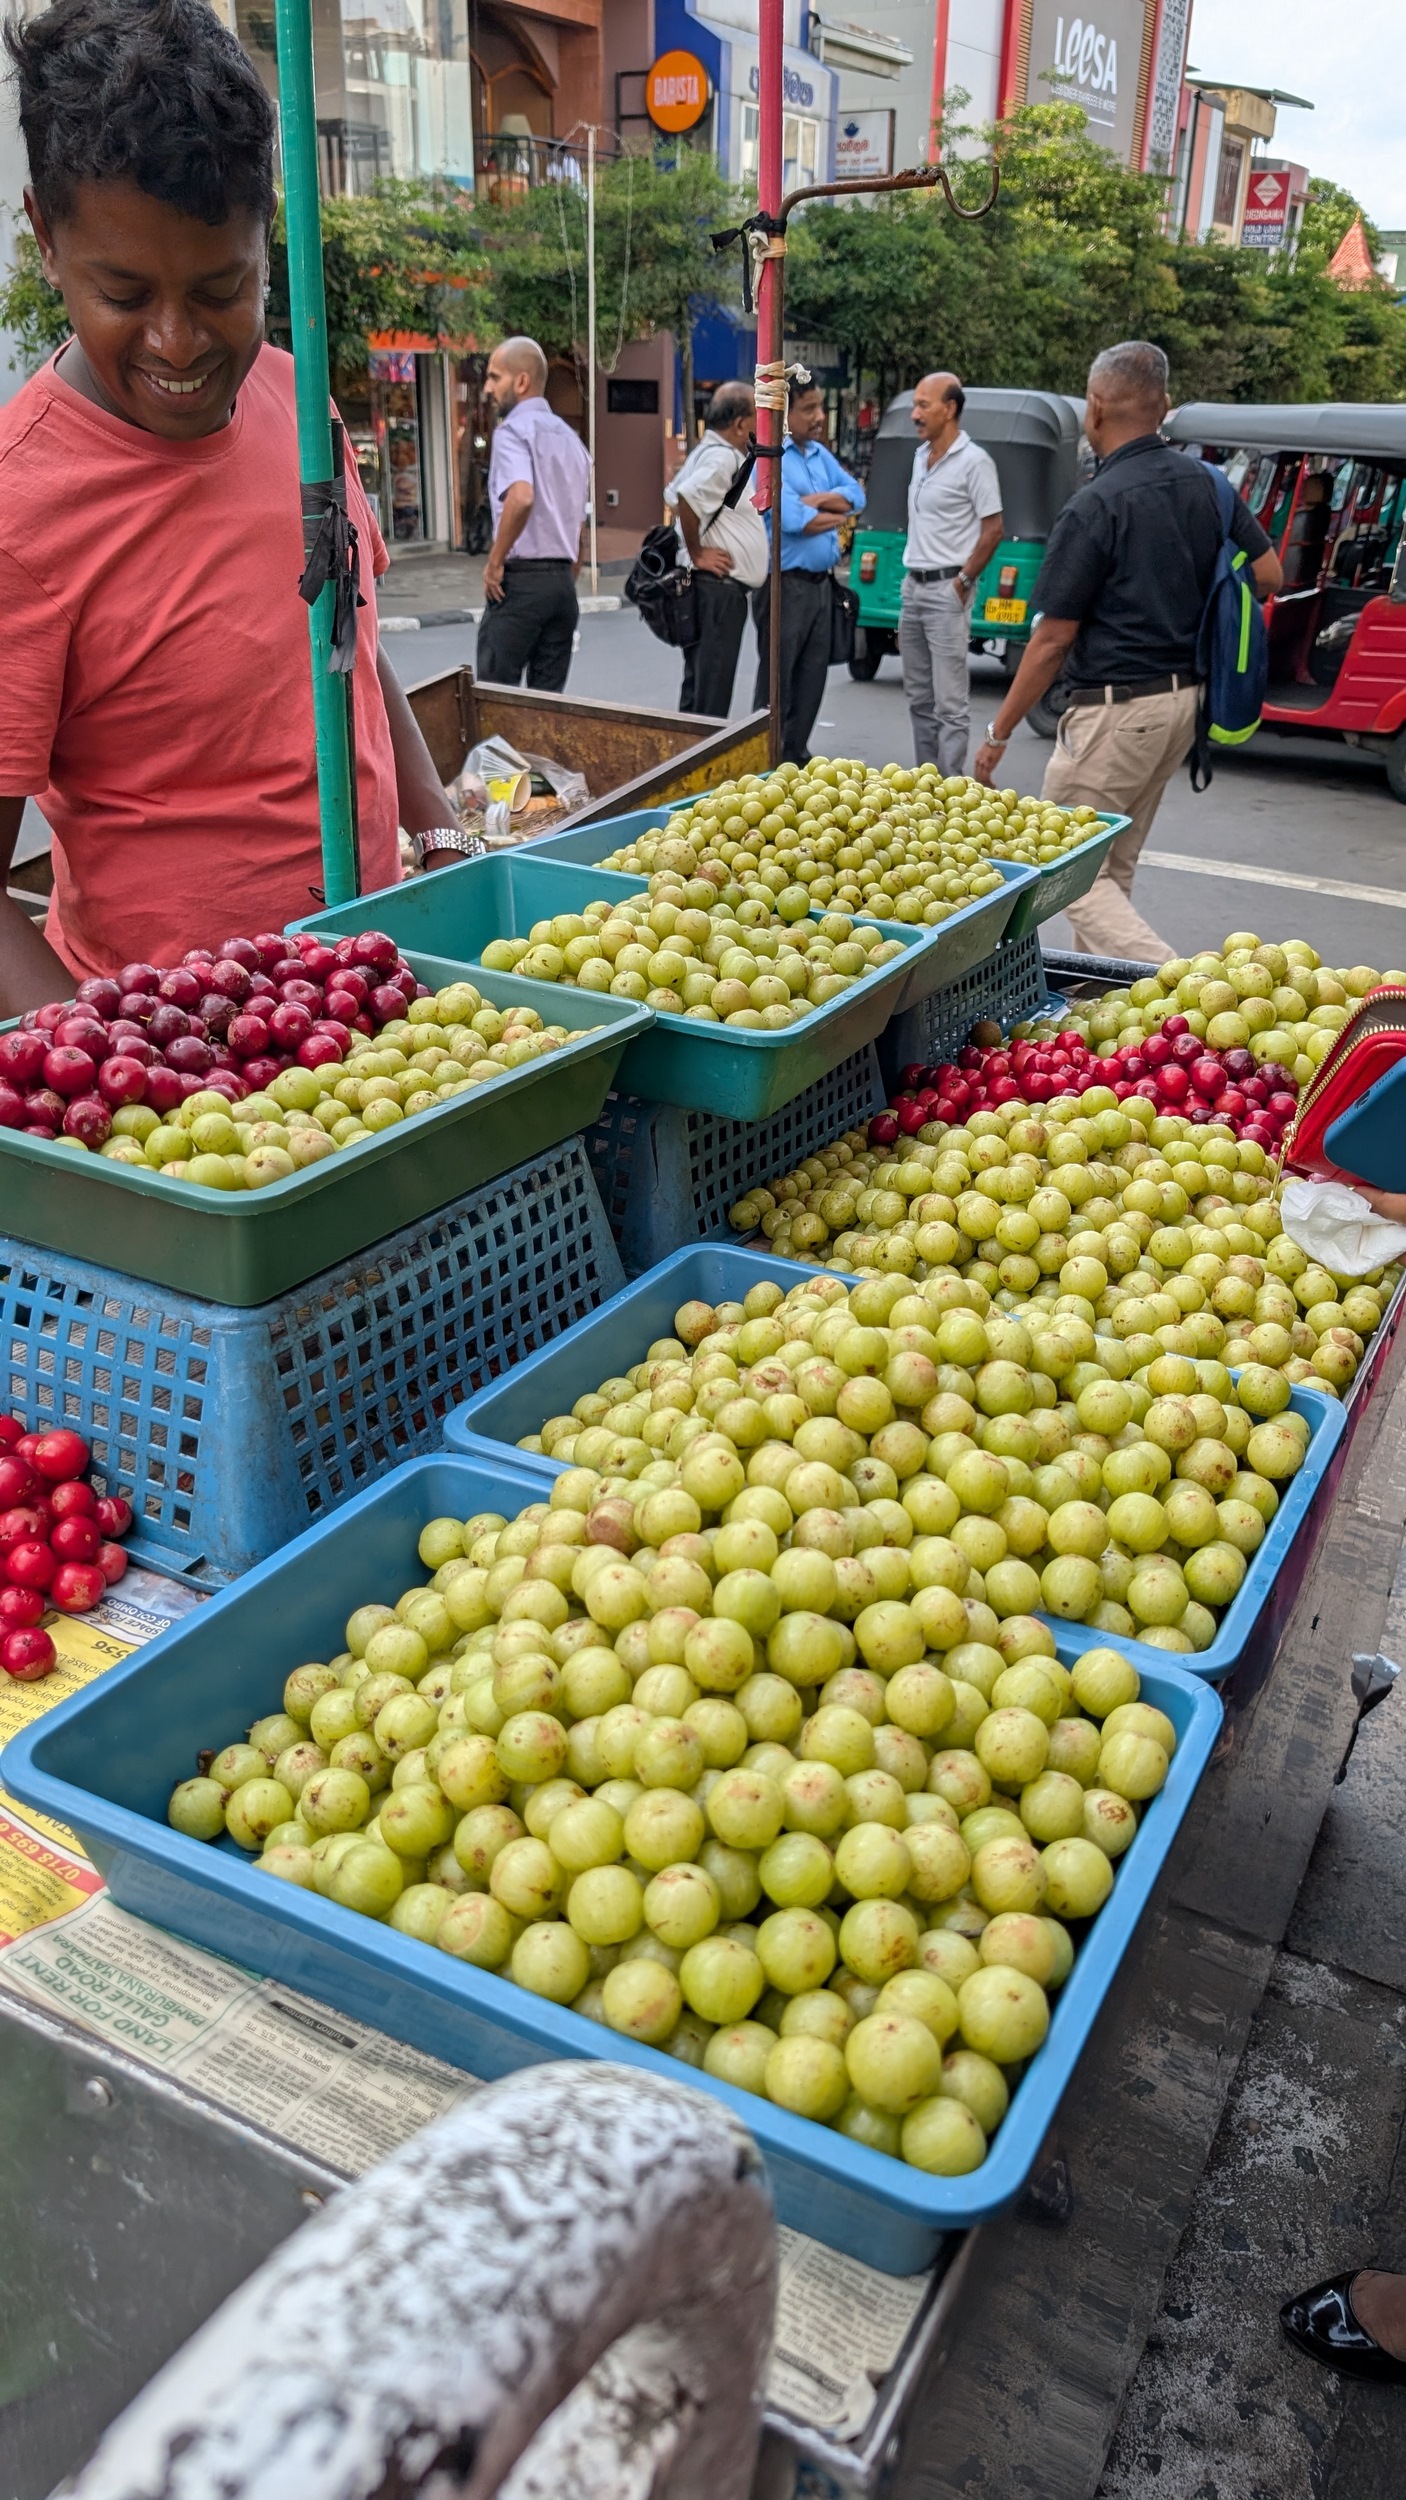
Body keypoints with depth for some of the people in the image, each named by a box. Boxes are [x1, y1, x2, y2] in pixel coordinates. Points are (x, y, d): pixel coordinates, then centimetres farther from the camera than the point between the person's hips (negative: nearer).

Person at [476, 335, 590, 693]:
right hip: (563, 580, 8)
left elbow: (521, 497, -27)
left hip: (521, 579, -8)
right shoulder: (569, 436, 18)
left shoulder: (513, 429, -8)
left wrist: (494, 562, -17)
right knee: (548, 699, 8)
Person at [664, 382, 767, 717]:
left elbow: (673, 495, 30)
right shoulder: (723, 457, -13)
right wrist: (696, 552, -18)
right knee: (712, 693, -10)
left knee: (698, 686, 14)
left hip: (715, 587, 11)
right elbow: (686, 497, -29)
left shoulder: (708, 451, 18)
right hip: (719, 586, -11)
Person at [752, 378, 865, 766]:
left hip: (821, 582, 8)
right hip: (786, 584, -8)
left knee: (812, 676, 13)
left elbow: (856, 495, 5)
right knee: (777, 680, -2)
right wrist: (836, 513, -2)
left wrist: (813, 501, -12)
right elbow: (794, 519, -20)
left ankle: (796, 753, 23)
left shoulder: (821, 454, 14)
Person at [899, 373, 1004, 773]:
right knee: (919, 697, 12)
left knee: (950, 702, -8)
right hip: (912, 587, 8)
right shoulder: (919, 455, 14)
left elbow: (993, 530, -11)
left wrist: (963, 582, -12)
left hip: (946, 589, -8)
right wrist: (912, 580, 15)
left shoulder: (974, 461, -10)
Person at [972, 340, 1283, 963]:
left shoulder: (1095, 506, -16)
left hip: (1116, 707, -8)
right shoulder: (1205, 483, 6)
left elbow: (1053, 639, -15)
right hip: (1184, 698, 8)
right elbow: (1268, 574, 10)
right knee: (1114, 867, 19)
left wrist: (998, 735, -8)